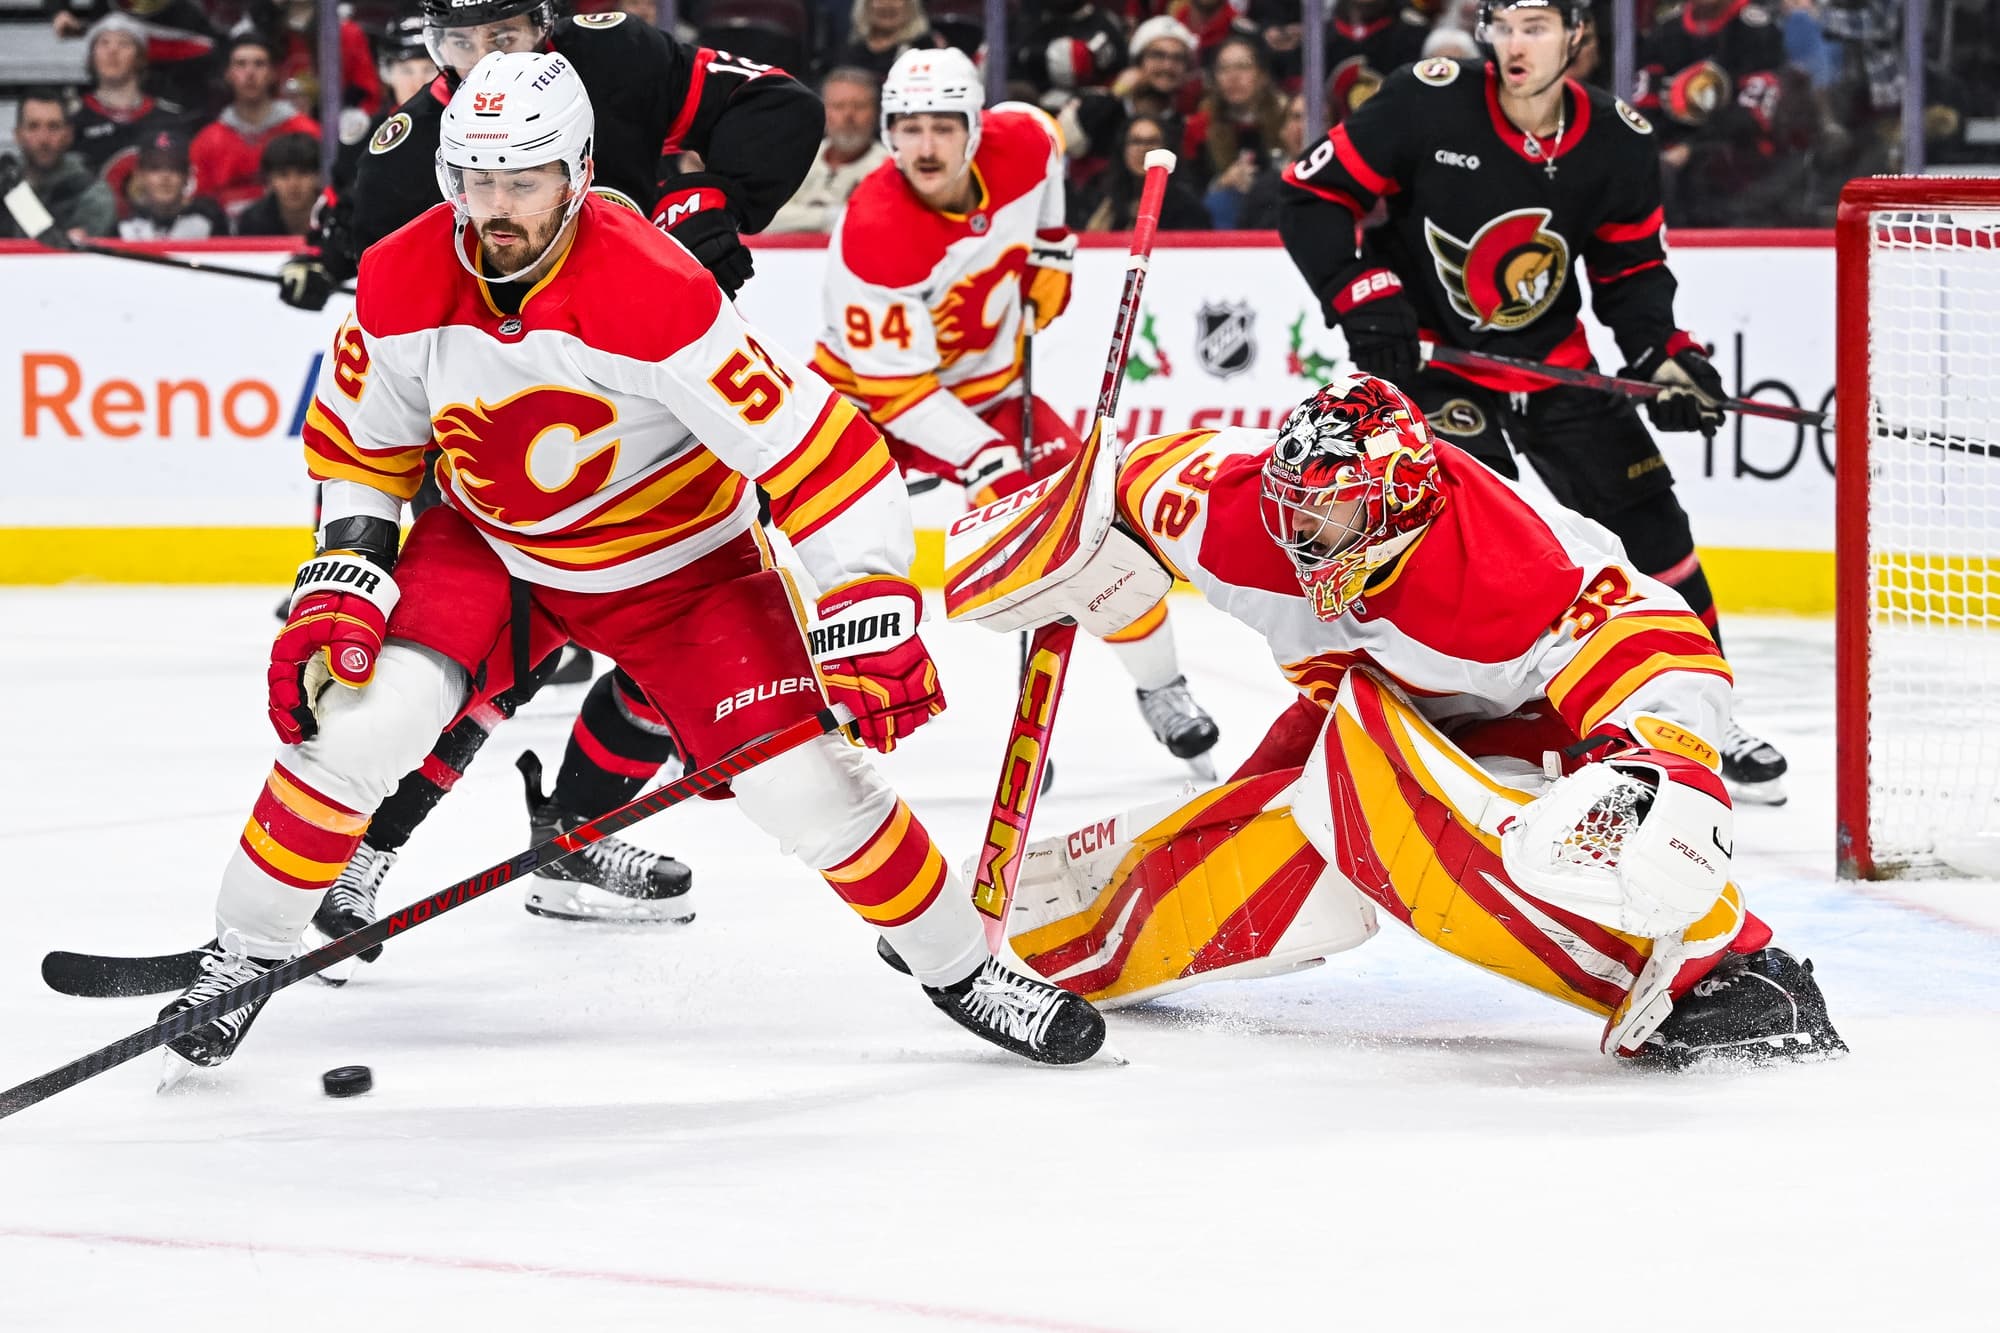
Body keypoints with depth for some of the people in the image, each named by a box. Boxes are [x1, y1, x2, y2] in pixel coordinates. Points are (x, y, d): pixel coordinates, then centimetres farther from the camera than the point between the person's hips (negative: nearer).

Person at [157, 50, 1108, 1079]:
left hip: (678, 560, -3)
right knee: (357, 717, -18)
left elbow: (818, 452, -30)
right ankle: (240, 959, 2)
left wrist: (870, 622, -32)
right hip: (491, 548, 3)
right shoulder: (403, 285, -18)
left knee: (807, 787, -11)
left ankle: (963, 967, 13)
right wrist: (342, 586, -8)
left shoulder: (654, 294, -33)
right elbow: (357, 444, 2)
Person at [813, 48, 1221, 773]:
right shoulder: (872, 236, -33)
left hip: (990, 384, 4)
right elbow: (894, 386, -28)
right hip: (873, 390, -4)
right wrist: (982, 459, -33)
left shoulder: (1020, 145, -19)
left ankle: (1161, 690, 15)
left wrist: (1051, 245, 9)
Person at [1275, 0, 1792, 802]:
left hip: (1554, 365, 4)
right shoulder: (1427, 104, -18)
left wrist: (1663, 356, -10)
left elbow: (1632, 269, 6)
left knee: (1649, 525, 3)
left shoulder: (1619, 143, -7)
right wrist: (1364, 298, -21)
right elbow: (1313, 198, -12)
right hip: (1430, 355, -4)